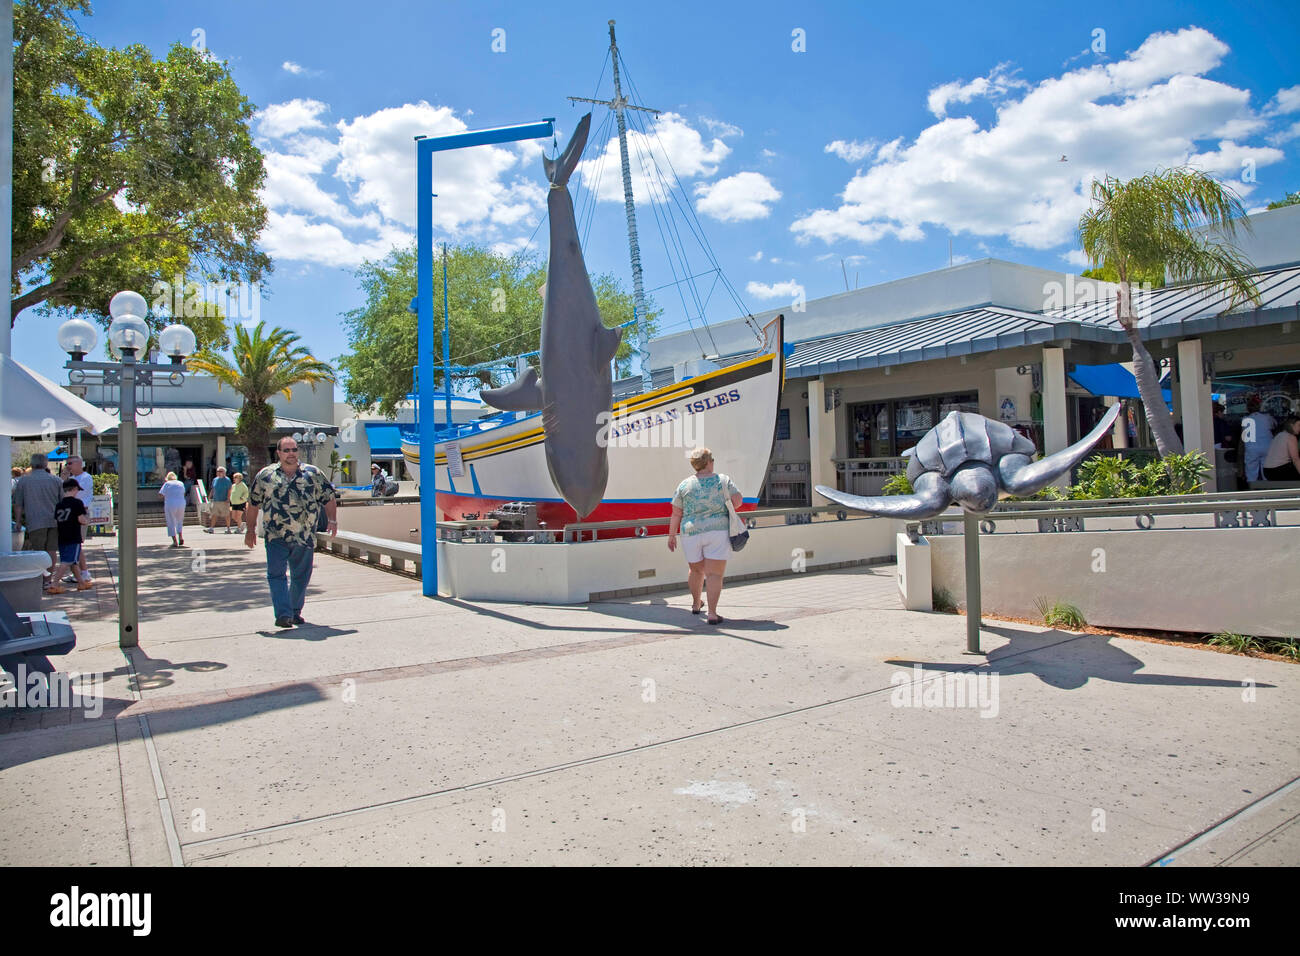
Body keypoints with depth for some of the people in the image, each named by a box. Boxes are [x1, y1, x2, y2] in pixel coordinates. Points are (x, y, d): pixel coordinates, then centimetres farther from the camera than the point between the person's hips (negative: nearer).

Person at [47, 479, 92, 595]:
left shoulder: (59, 503, 8)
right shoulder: (77, 502, -10)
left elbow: (56, 519, 13)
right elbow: (82, 521, -14)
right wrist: (87, 514, 6)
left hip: (61, 537, 7)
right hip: (73, 538, -7)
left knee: (73, 561, 17)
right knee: (67, 562, -7)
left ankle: (81, 583, 28)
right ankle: (54, 584, -16)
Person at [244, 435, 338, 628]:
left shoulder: (313, 473, 6)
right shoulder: (265, 475, 6)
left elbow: (329, 498, 11)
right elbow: (253, 503, 13)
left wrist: (332, 520, 0)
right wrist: (250, 530, 13)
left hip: (305, 538, 1)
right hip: (276, 537, -1)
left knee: (301, 576, 9)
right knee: (276, 574, -11)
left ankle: (295, 612, 24)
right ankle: (283, 614, -11)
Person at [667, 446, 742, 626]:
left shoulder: (684, 485, 1)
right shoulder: (723, 480, -1)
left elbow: (676, 514, 1)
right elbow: (738, 500, -3)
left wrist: (671, 535, 10)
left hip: (691, 532, 2)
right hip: (717, 532, -2)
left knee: (696, 571, 21)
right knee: (714, 574, -3)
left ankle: (695, 604, 39)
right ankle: (712, 613, -11)